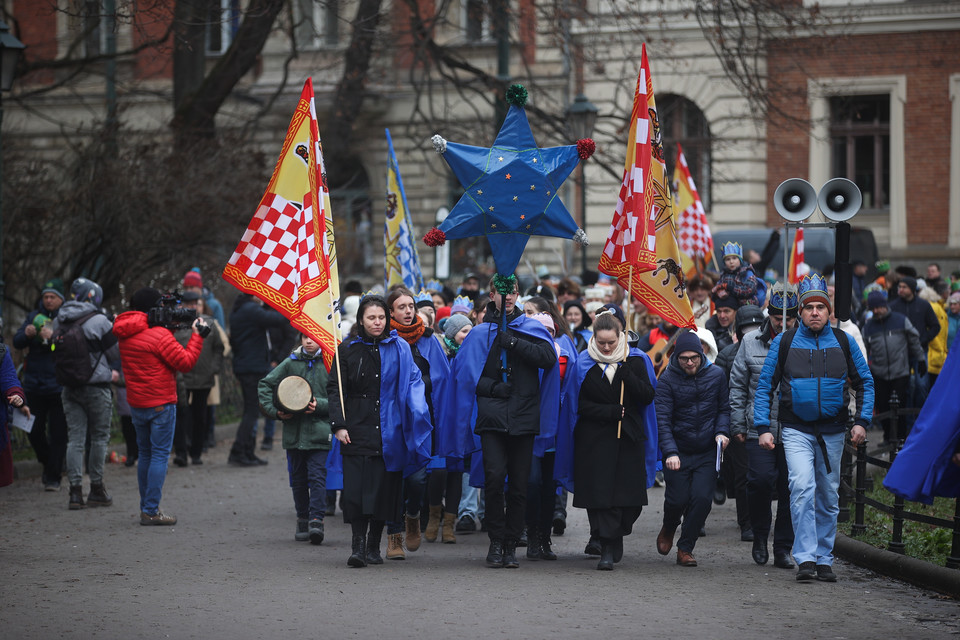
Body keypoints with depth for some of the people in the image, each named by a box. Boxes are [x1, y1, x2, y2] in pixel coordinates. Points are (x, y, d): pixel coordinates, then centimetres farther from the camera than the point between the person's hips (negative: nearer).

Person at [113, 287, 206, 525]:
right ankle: (151, 511, -7)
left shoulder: (125, 335, 7)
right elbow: (185, 362, -15)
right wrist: (197, 336, -5)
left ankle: (146, 508, 20)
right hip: (160, 403, -7)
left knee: (145, 454, 16)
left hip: (136, 404, 7)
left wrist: (169, 328, 8)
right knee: (160, 455, -3)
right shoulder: (159, 334, -16)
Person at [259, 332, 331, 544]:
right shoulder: (290, 363, 6)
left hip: (319, 432, -3)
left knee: (317, 477, -11)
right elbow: (265, 384, 9)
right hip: (294, 431, 3)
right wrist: (274, 410, -3)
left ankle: (316, 519, -16)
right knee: (298, 479, 10)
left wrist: (320, 405, -15)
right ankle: (302, 520, 20)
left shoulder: (329, 365, 0)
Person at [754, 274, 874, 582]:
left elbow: (865, 383, 11)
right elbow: (764, 386, 4)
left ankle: (824, 559, 19)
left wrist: (861, 421, -1)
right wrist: (762, 427, -4)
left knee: (828, 496, 8)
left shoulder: (843, 342, 4)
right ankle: (805, 559, -19)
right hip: (796, 430, -2)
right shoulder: (784, 343, 0)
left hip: (833, 432, 2)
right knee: (802, 488, -19)